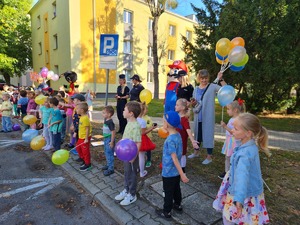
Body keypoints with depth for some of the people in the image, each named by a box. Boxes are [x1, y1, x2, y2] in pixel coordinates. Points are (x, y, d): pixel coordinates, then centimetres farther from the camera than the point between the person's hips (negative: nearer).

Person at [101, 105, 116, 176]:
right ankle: (108, 165, 39)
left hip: (109, 140, -10)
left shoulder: (110, 122, -23)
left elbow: (113, 132, -24)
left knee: (109, 154, 0)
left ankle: (111, 169, 12)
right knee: (106, 152, 21)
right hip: (106, 139, 10)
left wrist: (112, 142, -23)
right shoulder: (106, 121, 5)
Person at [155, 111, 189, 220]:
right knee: (176, 189, 26)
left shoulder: (170, 140, -29)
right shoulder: (178, 135, -3)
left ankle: (166, 212, 29)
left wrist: (182, 174, -23)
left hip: (169, 172, -8)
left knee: (168, 193, 11)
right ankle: (178, 205, 46)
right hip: (176, 171, 8)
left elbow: (174, 158, -27)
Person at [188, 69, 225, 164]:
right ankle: (196, 152, 36)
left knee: (208, 135, 2)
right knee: (197, 134, 17)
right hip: (198, 116, 5)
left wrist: (220, 79, -23)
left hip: (208, 117, -5)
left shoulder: (212, 87, -5)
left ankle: (209, 157, 16)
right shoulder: (196, 89, 9)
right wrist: (192, 104, -9)